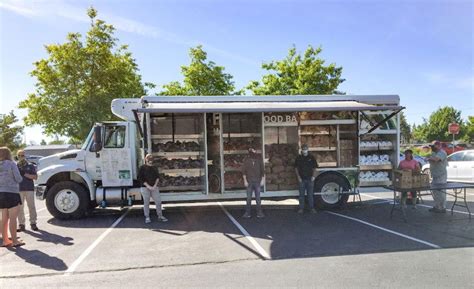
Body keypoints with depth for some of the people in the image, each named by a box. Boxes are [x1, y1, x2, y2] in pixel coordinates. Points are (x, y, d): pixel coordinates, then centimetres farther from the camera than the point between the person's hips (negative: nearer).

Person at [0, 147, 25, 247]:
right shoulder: (11, 164, -10)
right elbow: (18, 179, -11)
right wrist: (18, 178, 9)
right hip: (11, 193, -7)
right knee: (13, 218, -3)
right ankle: (14, 241, 0)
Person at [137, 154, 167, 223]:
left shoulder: (155, 168, 13)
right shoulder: (142, 168, 0)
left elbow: (157, 177, 8)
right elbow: (140, 179, -6)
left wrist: (155, 185, -8)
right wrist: (148, 186, -14)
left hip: (154, 188, 3)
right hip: (145, 188, -3)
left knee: (158, 201, 0)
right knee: (146, 203, 1)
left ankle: (160, 216, 11)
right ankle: (147, 218, 10)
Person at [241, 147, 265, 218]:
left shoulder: (259, 159, 4)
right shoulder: (246, 160, 1)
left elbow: (262, 170, 5)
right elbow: (243, 171, 1)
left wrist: (263, 179, -2)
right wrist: (245, 180, -5)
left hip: (257, 181, 0)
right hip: (249, 181, 0)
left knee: (258, 198, 3)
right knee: (248, 198, 3)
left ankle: (259, 212, 9)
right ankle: (248, 212, 9)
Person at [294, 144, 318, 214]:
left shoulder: (311, 158, 4)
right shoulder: (298, 158, 3)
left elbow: (314, 168, 7)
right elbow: (296, 168, 6)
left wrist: (313, 176, -5)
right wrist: (298, 177, -3)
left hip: (310, 179, 0)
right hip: (302, 179, 0)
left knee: (310, 194, 6)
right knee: (301, 194, 4)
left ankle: (311, 208, 13)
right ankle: (301, 208, 10)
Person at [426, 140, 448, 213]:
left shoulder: (442, 153, -14)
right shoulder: (434, 153, 17)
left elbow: (436, 159, -30)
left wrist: (428, 158, -16)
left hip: (441, 176, -10)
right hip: (434, 176, 10)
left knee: (440, 192, -6)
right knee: (434, 191, 14)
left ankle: (442, 208, 1)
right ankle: (436, 206, 24)